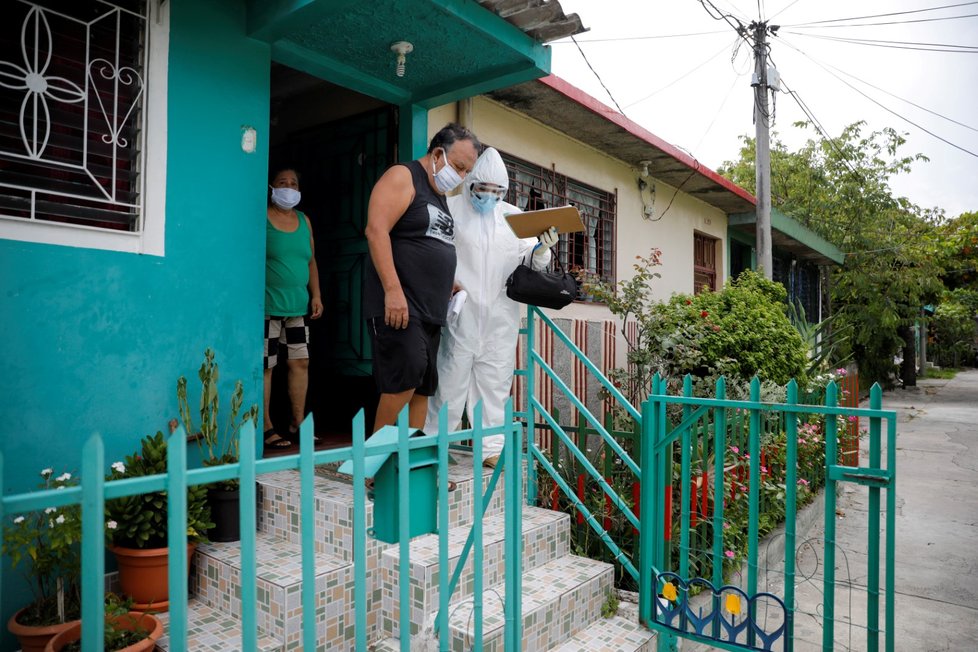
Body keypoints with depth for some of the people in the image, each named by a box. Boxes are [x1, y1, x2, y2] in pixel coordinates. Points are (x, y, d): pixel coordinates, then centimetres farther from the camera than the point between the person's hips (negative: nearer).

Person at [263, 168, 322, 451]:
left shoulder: (304, 220, 15)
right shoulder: (261, 217, -3)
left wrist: (316, 295, 12)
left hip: (298, 305, 6)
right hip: (268, 305, -6)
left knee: (300, 361, 6)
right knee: (265, 365, -2)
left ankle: (298, 422, 16)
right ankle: (266, 428, 6)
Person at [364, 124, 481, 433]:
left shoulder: (440, 196, 22)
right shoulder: (402, 177, -4)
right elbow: (376, 230, -16)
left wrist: (453, 287, 15)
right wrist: (392, 290, -24)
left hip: (430, 311, 9)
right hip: (397, 304, -9)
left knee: (424, 384, 5)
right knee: (409, 372, -18)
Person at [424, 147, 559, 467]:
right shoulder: (452, 208, 5)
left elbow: (532, 262, 12)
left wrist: (542, 249, -9)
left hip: (501, 314, 3)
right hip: (462, 310, -3)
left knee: (495, 380, 5)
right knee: (453, 376, -2)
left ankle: (491, 448, 12)